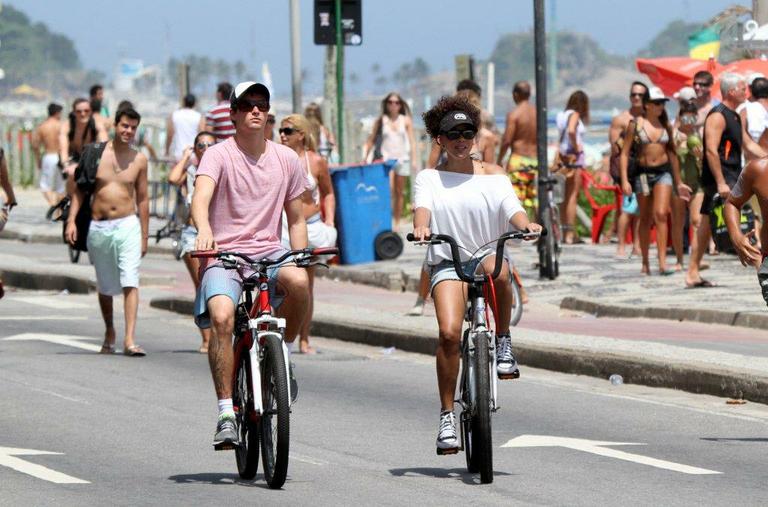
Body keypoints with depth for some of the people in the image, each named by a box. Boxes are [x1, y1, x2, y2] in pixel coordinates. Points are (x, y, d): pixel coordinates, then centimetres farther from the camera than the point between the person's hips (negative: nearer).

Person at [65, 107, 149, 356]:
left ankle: (129, 339, -21)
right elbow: (79, 188, 5)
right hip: (98, 227, 1)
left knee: (130, 282, -14)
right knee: (105, 286, 12)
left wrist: (144, 235, 11)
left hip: (128, 225, -1)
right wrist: (71, 220, -5)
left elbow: (142, 198, 11)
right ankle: (109, 332, 32)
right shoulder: (95, 153, 1)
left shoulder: (139, 160, 4)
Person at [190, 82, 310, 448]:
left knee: (298, 281, -32)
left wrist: (299, 260, 5)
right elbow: (201, 196, -23)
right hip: (223, 253, -3)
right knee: (222, 316, -29)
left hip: (269, 252, 3)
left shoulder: (286, 159, 9)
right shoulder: (219, 155, -4)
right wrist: (203, 228, -44)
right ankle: (226, 414, -21)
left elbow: (296, 219, 18)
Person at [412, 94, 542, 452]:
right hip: (447, 262, 0)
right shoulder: (429, 178, 11)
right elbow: (422, 206, -9)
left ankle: (503, 343, -14)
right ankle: (447, 416, -10)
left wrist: (525, 223, -28)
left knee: (498, 271, -39)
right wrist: (421, 226, -33)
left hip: (489, 252, 0)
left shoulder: (492, 174, 10)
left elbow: (511, 207, -5)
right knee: (449, 331, -22)